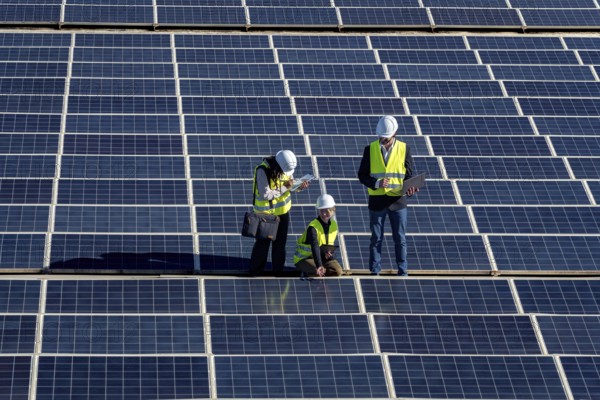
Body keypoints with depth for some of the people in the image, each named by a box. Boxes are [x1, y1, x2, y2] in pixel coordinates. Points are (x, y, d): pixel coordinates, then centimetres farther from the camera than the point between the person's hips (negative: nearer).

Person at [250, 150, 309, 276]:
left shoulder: (286, 167, -9)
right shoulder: (263, 171, -27)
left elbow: (291, 181, 5)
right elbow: (265, 195, -28)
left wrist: (299, 186, -17)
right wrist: (284, 187, -26)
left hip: (283, 210, 6)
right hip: (266, 212, -6)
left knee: (280, 241, 13)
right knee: (263, 242, 3)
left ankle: (278, 269, 24)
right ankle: (256, 270, 17)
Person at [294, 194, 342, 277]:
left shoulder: (333, 225, -2)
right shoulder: (313, 227, -26)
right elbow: (315, 247, -40)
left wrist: (329, 252, -17)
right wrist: (319, 266, -53)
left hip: (323, 257, 6)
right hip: (304, 258, -6)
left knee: (338, 271, -19)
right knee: (319, 272, -35)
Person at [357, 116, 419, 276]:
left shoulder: (404, 149, 2)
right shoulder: (370, 149, 1)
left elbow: (409, 175, 7)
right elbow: (362, 175, 1)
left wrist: (410, 188, -14)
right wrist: (376, 183, -17)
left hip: (398, 200, 0)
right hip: (377, 201, 0)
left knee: (400, 238, 4)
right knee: (376, 238, 5)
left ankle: (402, 271, 11)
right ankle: (374, 271, 11)